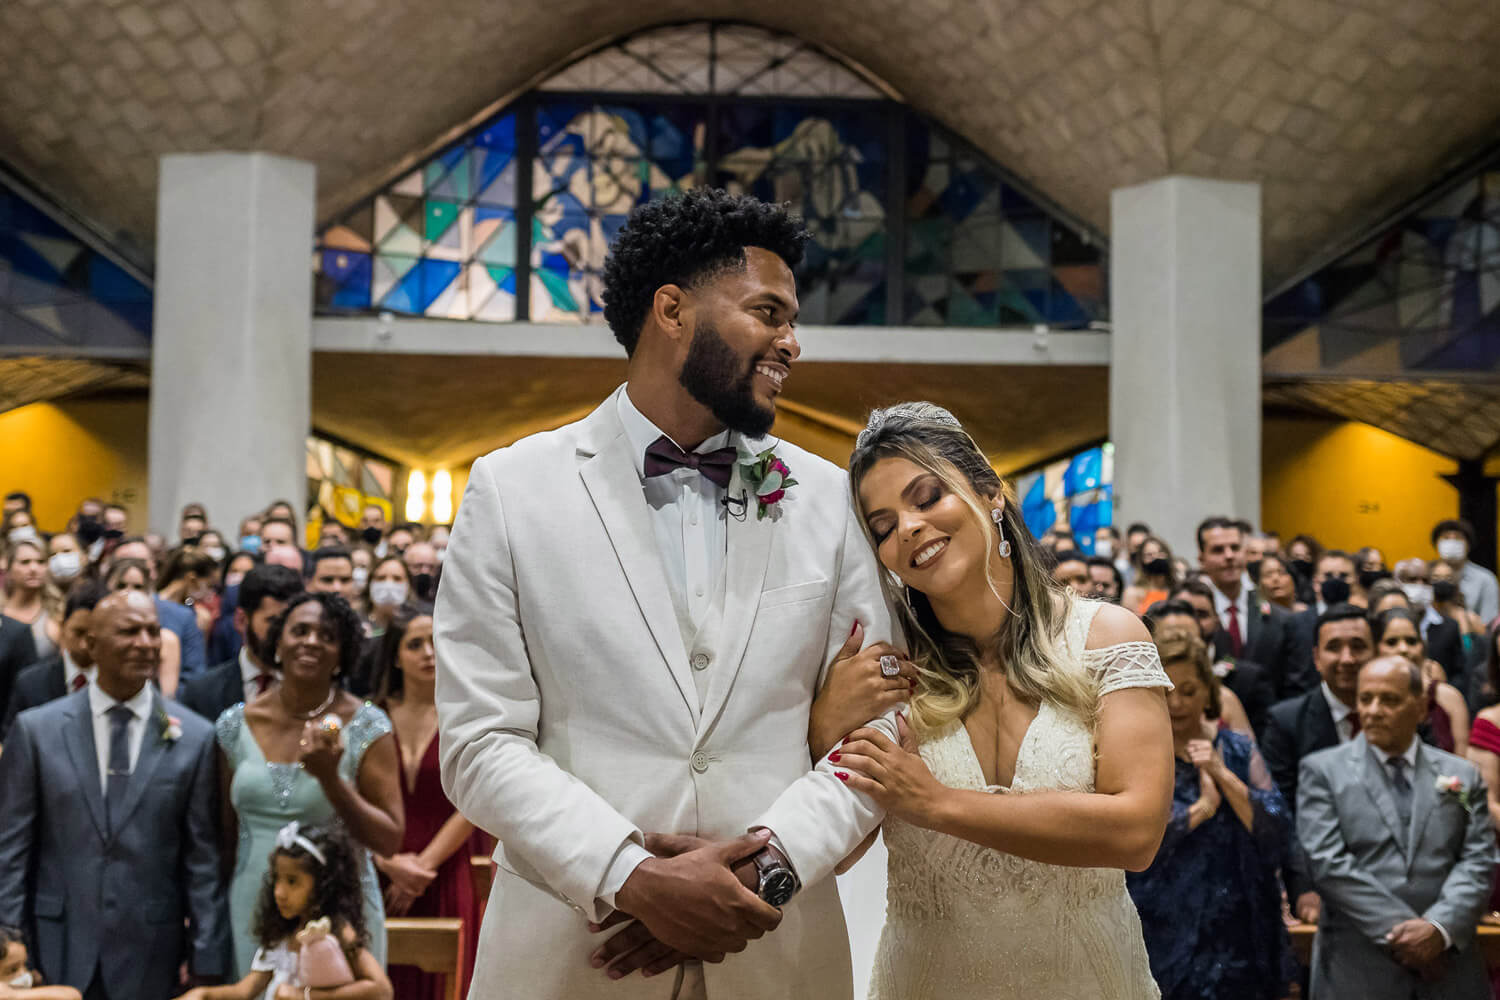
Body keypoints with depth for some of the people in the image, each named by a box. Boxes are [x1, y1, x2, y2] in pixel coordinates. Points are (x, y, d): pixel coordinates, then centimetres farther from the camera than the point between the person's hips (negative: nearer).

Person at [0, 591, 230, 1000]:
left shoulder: (194, 737, -1)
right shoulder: (36, 730, 0)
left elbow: (203, 858, -1)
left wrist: (206, 963, -3)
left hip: (151, 957, 0)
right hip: (56, 951, 0)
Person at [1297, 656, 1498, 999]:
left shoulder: (1462, 775, 11)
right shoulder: (1323, 771, 2)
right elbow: (1327, 862, -9)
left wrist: (1440, 927, -14)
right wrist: (1399, 929, -14)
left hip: (1448, 966, 2)